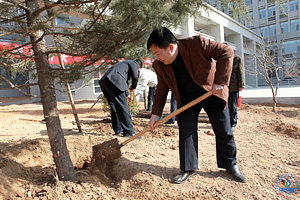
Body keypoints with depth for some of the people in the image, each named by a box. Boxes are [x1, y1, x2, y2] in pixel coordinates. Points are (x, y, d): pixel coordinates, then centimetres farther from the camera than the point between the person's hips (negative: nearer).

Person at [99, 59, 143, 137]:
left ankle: (118, 130, 20)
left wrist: (127, 94, 45)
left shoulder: (125, 63, 38)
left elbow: (124, 81, 41)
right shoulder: (134, 63, 14)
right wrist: (133, 87, 16)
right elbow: (135, 76, -3)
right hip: (114, 81, -9)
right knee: (123, 107, -7)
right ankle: (129, 132, -5)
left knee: (114, 107, 15)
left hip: (103, 81, 9)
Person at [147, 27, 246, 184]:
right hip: (187, 100, 3)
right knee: (186, 132, -3)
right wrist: (155, 113, -9)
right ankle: (188, 169, 15)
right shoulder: (160, 65, -11)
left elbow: (226, 52, -20)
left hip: (212, 93, -2)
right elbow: (162, 89, -1)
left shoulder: (197, 43, -24)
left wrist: (220, 81, -29)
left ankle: (231, 165, 28)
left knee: (224, 131, 6)